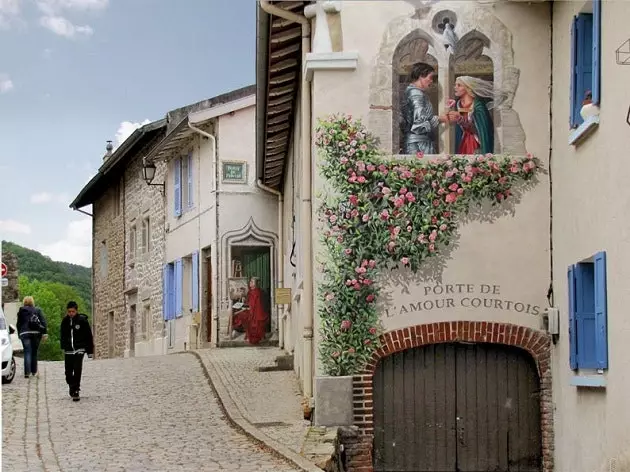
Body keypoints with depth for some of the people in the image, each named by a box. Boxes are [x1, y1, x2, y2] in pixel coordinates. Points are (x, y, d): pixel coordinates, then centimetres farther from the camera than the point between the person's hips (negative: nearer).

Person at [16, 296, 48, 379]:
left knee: (27, 353, -4)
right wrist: (45, 333, -2)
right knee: (34, 353, 13)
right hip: (36, 333, 2)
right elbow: (43, 321, 1)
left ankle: (27, 372, -14)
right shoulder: (37, 310, 10)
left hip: (25, 333, -2)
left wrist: (19, 334, 16)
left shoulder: (21, 311, 7)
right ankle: (34, 371, 19)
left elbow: (19, 324, 8)